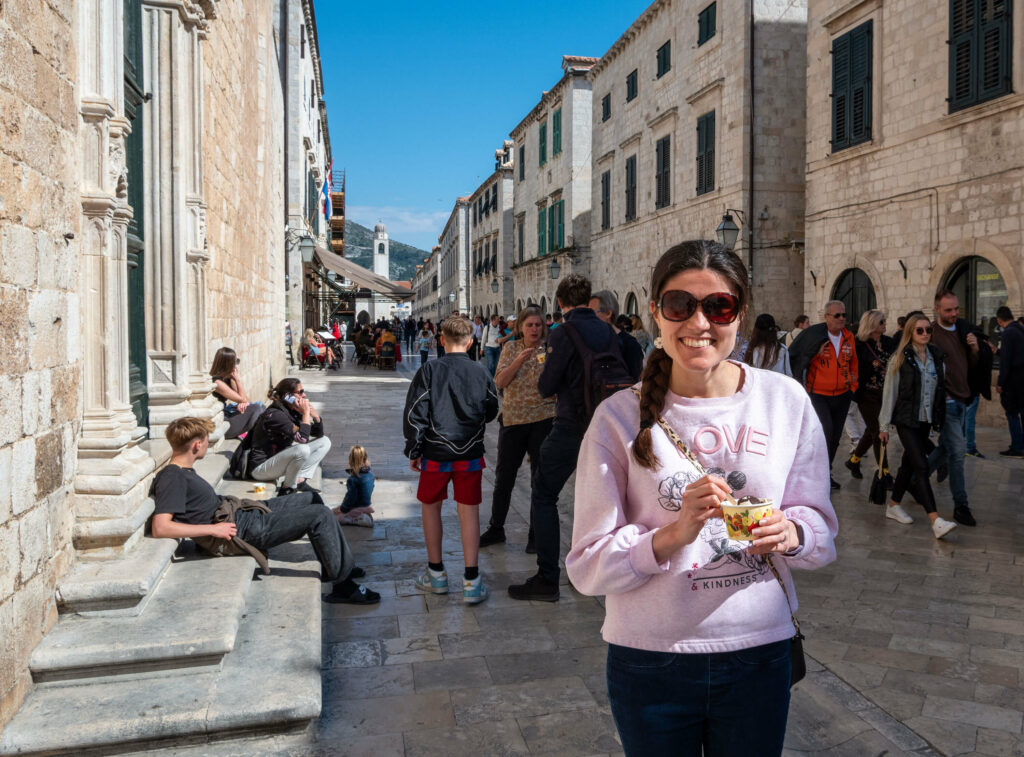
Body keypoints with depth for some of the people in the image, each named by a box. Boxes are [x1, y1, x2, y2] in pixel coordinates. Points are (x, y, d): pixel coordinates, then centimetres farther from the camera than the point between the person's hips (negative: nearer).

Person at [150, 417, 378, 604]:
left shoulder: (184, 471, 11)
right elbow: (160, 528, -31)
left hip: (243, 512, 11)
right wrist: (213, 529, -28)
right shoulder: (172, 478, -19)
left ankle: (332, 567, 27)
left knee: (311, 498, 20)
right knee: (321, 516, -15)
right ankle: (342, 583, -5)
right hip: (241, 529, -11)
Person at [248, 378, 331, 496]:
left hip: (280, 458, 9)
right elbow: (303, 438, -31)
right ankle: (287, 489, -14)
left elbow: (319, 434, 10)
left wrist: (315, 415, -8)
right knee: (302, 449, -35)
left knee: (325, 442, 5)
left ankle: (300, 481, -5)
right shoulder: (274, 414, -23)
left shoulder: (293, 411, 4)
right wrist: (306, 413, -20)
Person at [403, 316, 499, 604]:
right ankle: (471, 581, 4)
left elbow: (415, 413, -7)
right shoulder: (481, 373, -1)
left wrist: (413, 451, 2)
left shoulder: (429, 371, -8)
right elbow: (490, 412, 12)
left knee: (431, 507, 16)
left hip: (436, 453, -1)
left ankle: (436, 574, 25)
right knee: (469, 510, 6)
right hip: (470, 454, 1)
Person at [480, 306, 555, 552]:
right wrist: (519, 360, -17)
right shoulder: (510, 348, 4)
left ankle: (536, 534, 18)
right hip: (512, 419, 2)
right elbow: (500, 382, -6)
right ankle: (496, 529, 27)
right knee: (503, 477, 11)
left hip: (542, 419, -2)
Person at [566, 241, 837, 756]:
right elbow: (587, 566, -11)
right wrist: (674, 534, -26)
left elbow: (821, 527, 3)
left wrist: (791, 533, -18)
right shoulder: (621, 416, -9)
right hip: (650, 661, -1)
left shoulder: (785, 400, -3)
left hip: (758, 655, 2)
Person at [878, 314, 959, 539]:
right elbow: (890, 392, -6)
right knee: (921, 466, -13)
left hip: (926, 420, 6)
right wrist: (885, 425, -5)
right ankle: (935, 521, -18)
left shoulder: (936, 356, 7)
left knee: (909, 463, 14)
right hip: (906, 420, -6)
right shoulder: (901, 358, -7)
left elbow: (940, 388, 14)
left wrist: (938, 419, 9)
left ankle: (893, 506, 28)